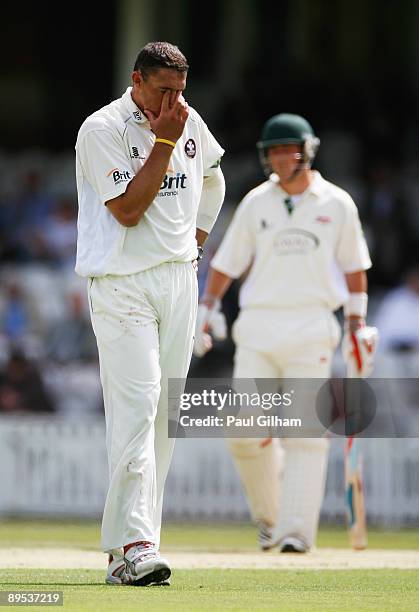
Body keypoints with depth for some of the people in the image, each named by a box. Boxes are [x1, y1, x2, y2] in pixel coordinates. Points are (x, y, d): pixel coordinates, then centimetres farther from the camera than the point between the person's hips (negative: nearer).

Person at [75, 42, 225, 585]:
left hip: (179, 279, 7)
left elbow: (212, 175, 31)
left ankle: (128, 546, 9)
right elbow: (128, 209, -17)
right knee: (136, 406, -17)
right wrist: (164, 141, -17)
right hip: (122, 283, -6)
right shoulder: (103, 129, -10)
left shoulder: (190, 123, 10)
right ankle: (133, 547, -21)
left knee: (164, 413, 4)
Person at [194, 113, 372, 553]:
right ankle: (268, 514, 16)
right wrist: (206, 310, 0)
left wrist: (357, 325, 7)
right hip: (257, 326, 2)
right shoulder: (256, 203, 9)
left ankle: (297, 529, -7)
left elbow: (353, 267, 11)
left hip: (311, 327, -2)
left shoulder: (337, 204, 4)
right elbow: (227, 262, 11)